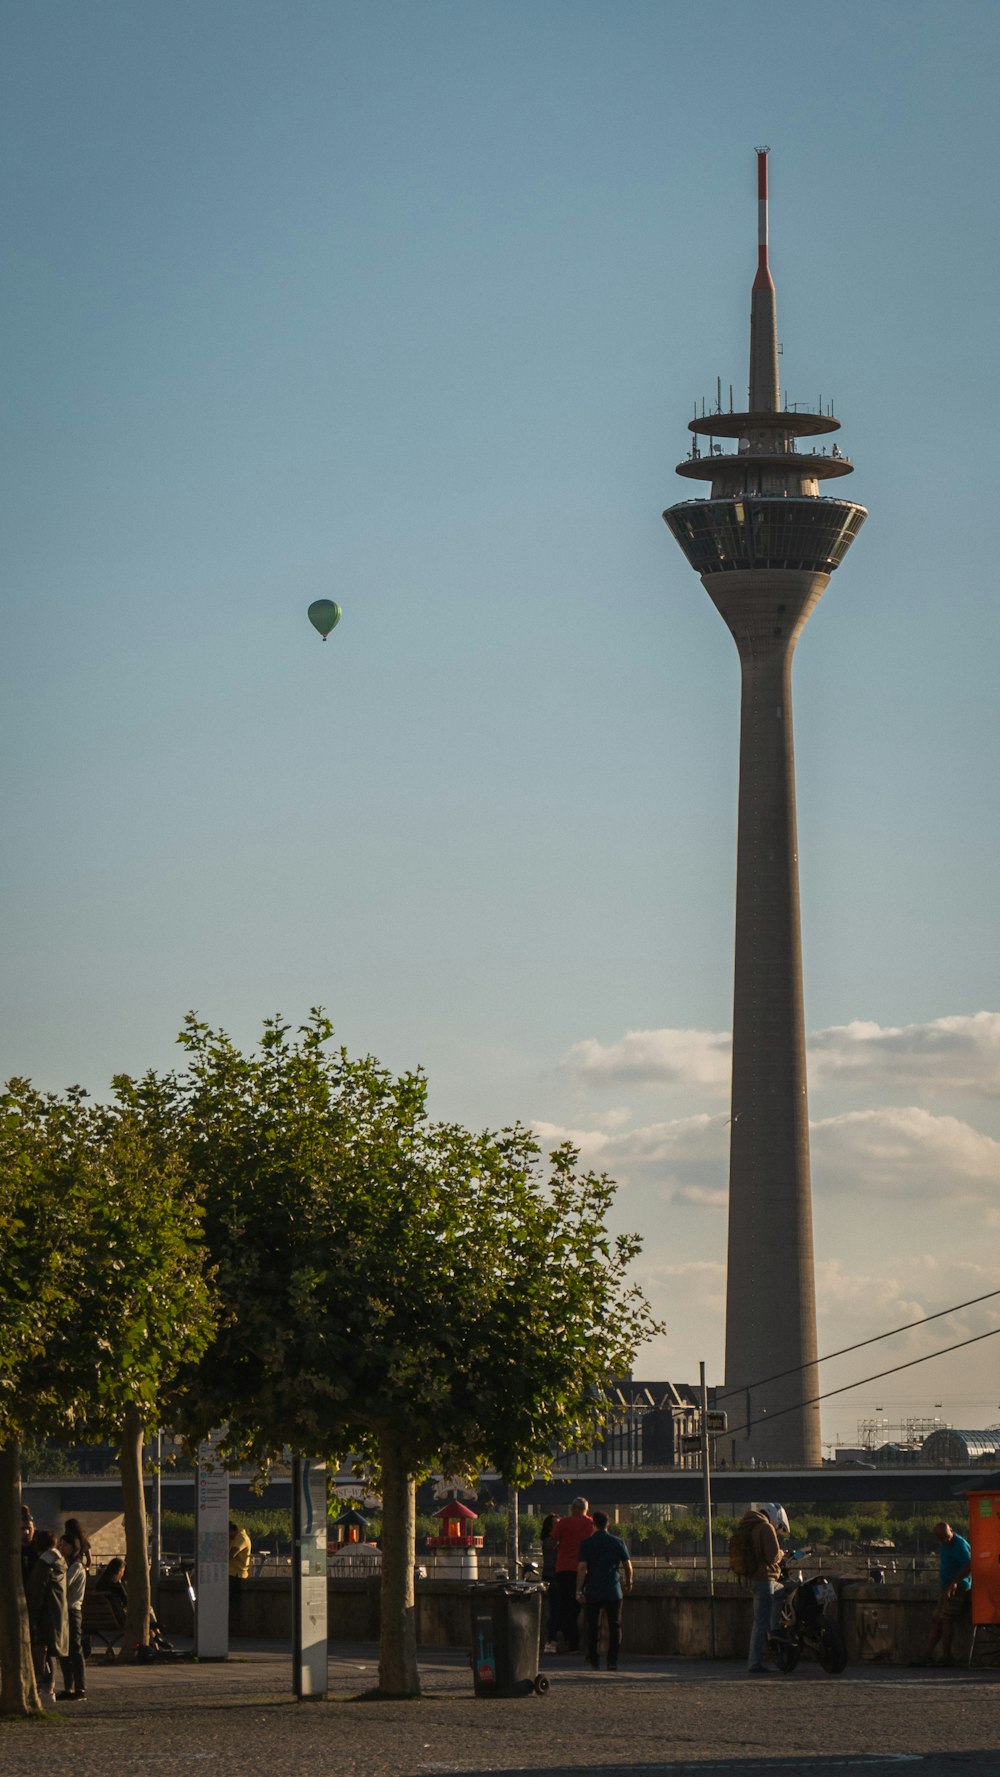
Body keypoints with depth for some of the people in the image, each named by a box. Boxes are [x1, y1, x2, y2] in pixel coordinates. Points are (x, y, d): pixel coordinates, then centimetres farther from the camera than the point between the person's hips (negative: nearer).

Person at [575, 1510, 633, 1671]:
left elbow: (582, 1567, -10)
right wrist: (628, 1582, 24)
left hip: (593, 1591, 0)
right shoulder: (618, 1542, 1)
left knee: (593, 1626, 12)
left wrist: (579, 1590, -8)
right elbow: (628, 1566, 5)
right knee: (614, 1626, 3)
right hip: (613, 1591, 0)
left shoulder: (587, 1543, -3)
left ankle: (593, 1659, 19)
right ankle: (612, 1661, -5)